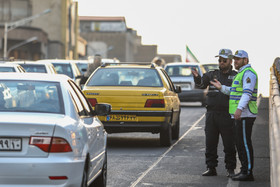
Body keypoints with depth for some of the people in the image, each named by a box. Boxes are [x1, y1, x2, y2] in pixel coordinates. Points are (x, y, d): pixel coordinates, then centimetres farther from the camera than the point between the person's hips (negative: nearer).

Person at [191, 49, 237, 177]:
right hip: (211, 114, 3)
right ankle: (211, 168, 13)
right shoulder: (212, 75, 13)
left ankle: (230, 169, 8)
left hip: (227, 115, -3)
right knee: (210, 143, 5)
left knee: (229, 145, 0)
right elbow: (201, 84, 3)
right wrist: (197, 78, -18)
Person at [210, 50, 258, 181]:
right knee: (240, 143, 12)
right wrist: (221, 87, 22)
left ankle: (248, 173, -10)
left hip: (245, 114, -11)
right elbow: (234, 92, 29)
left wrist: (239, 108, -32)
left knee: (244, 143, -11)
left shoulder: (248, 73, -10)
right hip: (239, 115, 11)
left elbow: (247, 93, -22)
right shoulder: (241, 74, 23)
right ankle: (244, 170, 16)